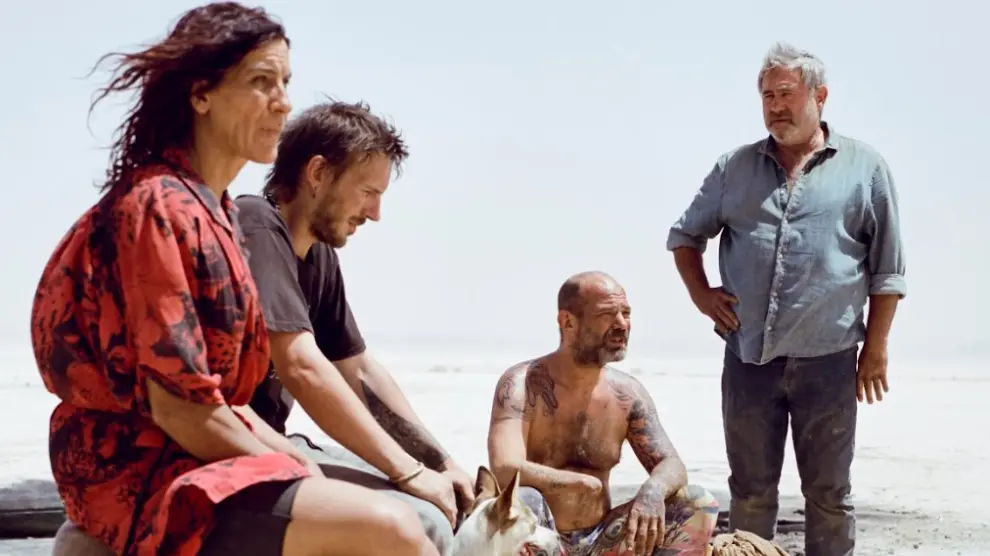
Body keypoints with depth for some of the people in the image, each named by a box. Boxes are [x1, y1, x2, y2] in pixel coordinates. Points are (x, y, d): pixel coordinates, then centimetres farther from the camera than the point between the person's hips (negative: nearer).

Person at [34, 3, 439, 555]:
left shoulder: (216, 212, 13)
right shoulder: (161, 206, -16)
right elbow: (177, 405, -20)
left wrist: (300, 463, 1)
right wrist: (301, 479, -11)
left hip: (199, 459, 10)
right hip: (139, 472, -10)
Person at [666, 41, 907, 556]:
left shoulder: (864, 166, 2)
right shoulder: (735, 167, 7)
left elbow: (886, 269, 3)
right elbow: (684, 235, 17)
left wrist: (875, 348, 0)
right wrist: (701, 295, 3)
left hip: (828, 360, -2)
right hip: (748, 356, 2)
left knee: (828, 494, 7)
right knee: (750, 490, 10)